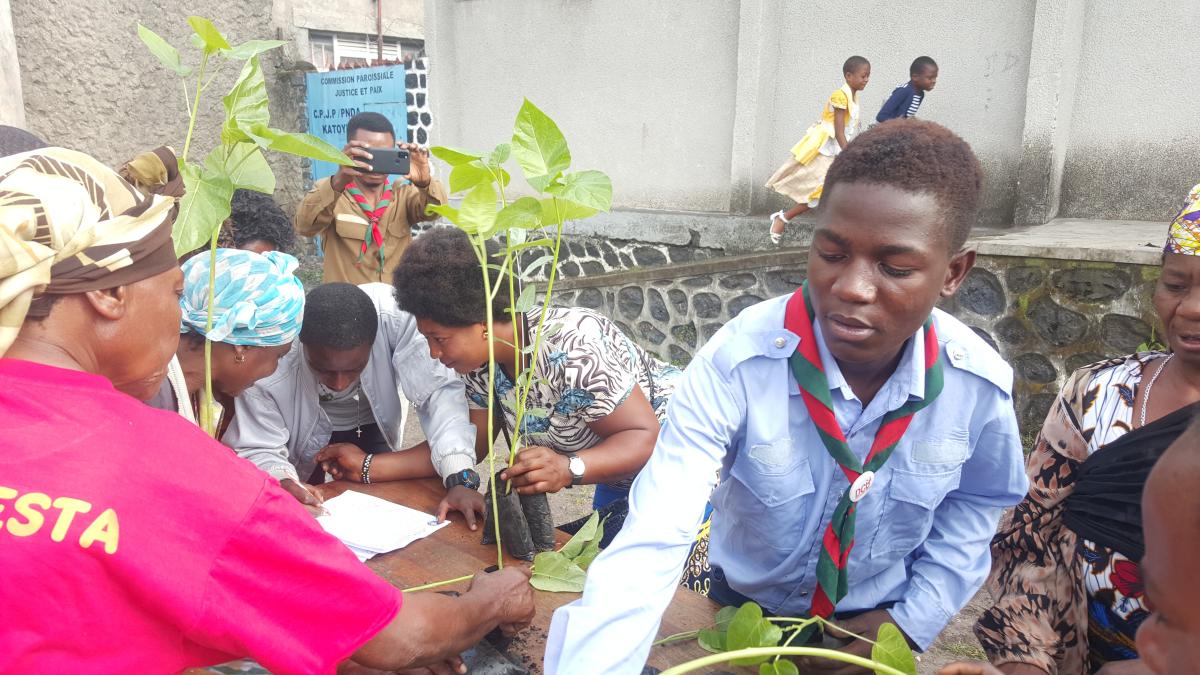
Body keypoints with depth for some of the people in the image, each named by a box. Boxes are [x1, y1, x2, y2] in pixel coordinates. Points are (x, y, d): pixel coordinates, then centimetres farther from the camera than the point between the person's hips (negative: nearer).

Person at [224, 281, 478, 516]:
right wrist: (285, 484, -51)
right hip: (303, 436, 0)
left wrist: (461, 479, -52)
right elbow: (256, 450, -29)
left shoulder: (394, 314, -39)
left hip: (371, 426, 1)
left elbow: (441, 392, -39)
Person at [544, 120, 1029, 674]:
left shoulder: (981, 384, -22)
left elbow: (975, 505, -1)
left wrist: (914, 619, -9)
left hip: (876, 625, 2)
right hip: (746, 607, -1)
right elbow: (650, 545, -39)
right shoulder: (737, 363, -33)